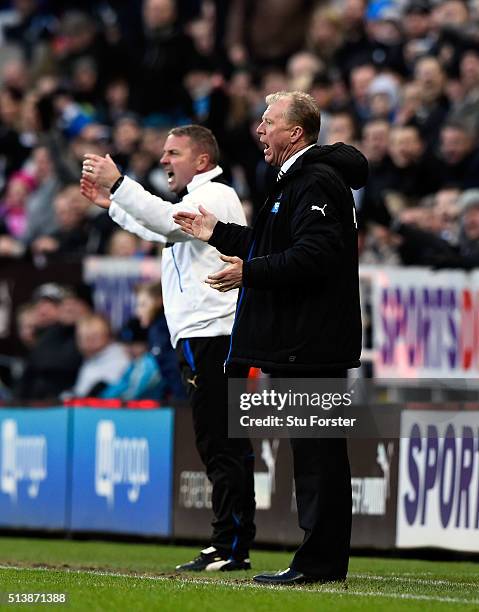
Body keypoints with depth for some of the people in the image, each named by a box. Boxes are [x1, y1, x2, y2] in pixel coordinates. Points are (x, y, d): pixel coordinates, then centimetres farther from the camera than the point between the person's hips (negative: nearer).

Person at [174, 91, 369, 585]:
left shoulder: (317, 183, -15)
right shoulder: (298, 180, 20)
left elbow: (313, 256, -25)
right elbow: (272, 247, 28)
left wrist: (250, 273, -22)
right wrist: (217, 234, 24)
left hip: (312, 344, -11)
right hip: (300, 342, 11)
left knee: (317, 451, -7)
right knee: (315, 451, 12)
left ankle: (322, 560, -5)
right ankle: (322, 557, 16)